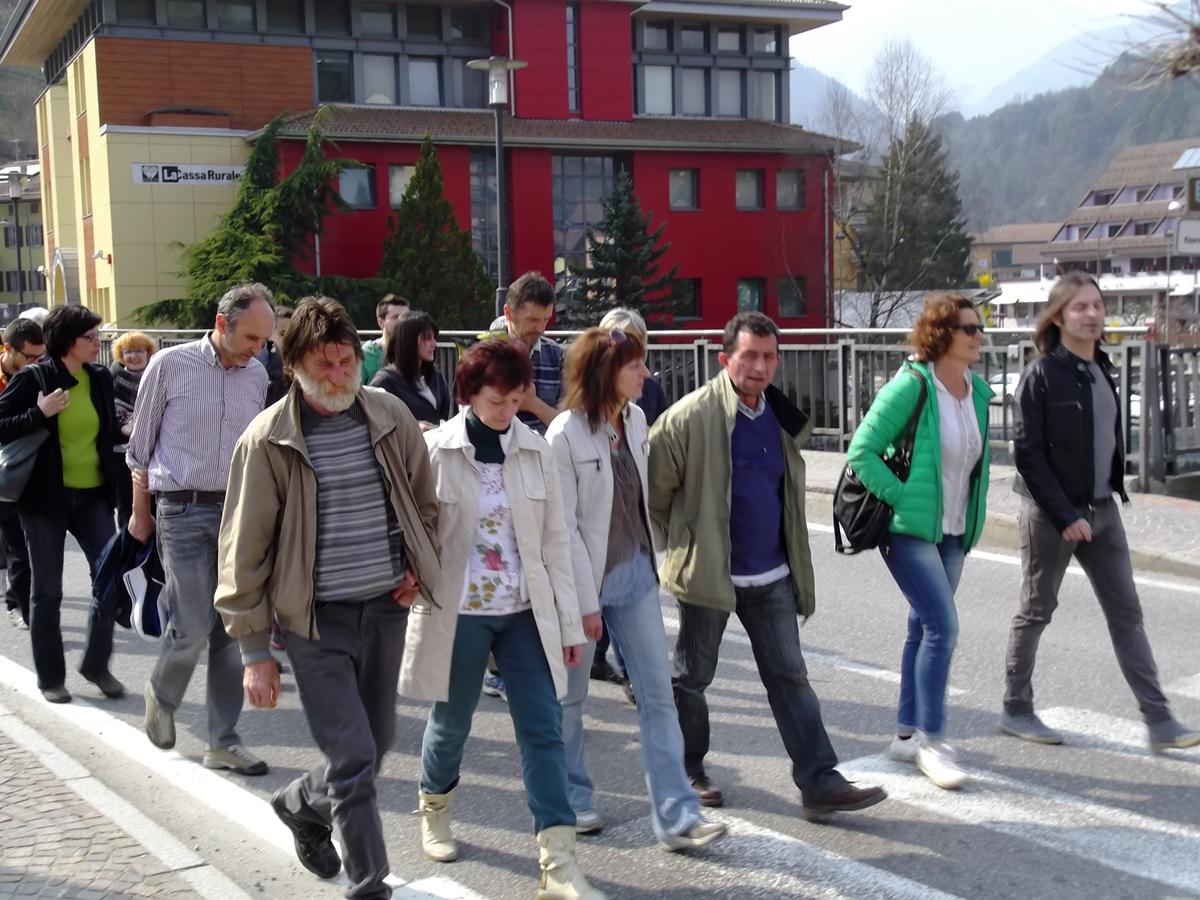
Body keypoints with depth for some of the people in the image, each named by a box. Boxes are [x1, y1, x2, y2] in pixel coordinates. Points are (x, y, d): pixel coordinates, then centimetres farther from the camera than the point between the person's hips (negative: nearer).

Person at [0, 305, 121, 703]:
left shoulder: (100, 378, 6)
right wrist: (39, 414, -20)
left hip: (93, 495, 4)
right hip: (46, 497, -4)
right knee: (47, 590, 5)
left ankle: (96, 663, 12)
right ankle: (50, 678, 17)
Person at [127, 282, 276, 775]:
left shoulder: (257, 375, 6)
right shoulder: (170, 365, -5)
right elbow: (140, 446, 3)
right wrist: (140, 512, 6)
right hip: (185, 511, -4)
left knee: (232, 631, 4)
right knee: (192, 628, -7)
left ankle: (223, 742, 14)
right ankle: (161, 696, 25)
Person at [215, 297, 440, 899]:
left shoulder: (391, 417, 1)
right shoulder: (268, 441, -10)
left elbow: (425, 501, 17)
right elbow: (244, 551, -6)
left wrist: (420, 566, 2)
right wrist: (254, 650, -6)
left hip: (386, 610, 5)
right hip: (316, 621, -4)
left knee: (374, 747, 15)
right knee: (354, 760, -7)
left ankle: (302, 804, 45)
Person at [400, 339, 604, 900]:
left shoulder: (534, 451, 0)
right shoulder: (435, 451, -8)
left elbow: (555, 539, 3)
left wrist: (569, 621, 3)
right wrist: (415, 594, -4)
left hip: (525, 612, 2)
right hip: (457, 613, -2)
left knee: (544, 730, -2)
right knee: (452, 722, 14)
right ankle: (435, 813, 44)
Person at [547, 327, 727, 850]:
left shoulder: (635, 419, 1)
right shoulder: (566, 435, -17)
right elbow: (563, 526, -16)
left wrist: (649, 561, 11)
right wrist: (586, 602, -16)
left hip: (635, 571, 6)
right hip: (585, 577, -5)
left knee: (658, 694, 2)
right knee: (570, 696, 12)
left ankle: (677, 816, 5)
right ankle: (570, 799, 32)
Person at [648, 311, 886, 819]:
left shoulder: (780, 415, 6)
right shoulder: (692, 416, -15)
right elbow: (652, 488, -10)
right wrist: (678, 544, -1)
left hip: (772, 576, 5)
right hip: (708, 571, -5)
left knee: (789, 676, 4)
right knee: (692, 677, 10)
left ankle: (821, 783, 6)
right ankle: (687, 772, 29)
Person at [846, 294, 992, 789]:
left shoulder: (977, 390, 7)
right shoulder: (911, 386, -16)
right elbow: (861, 452, -15)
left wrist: (970, 518, 13)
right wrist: (901, 498, -18)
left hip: (951, 532, 8)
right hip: (909, 529, -8)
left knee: (925, 627, 13)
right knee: (942, 625, -13)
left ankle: (906, 733, 24)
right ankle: (931, 740, -2)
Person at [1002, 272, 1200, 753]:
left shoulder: (1102, 368, 8)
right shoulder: (1042, 374, -13)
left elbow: (1108, 438, 15)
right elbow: (1027, 453, -16)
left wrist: (1113, 490, 8)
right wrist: (1065, 516, -19)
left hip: (1101, 510, 7)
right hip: (1050, 513, -6)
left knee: (1126, 613, 5)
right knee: (1036, 611, 6)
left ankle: (1159, 721, 7)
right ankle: (1016, 710, 21)